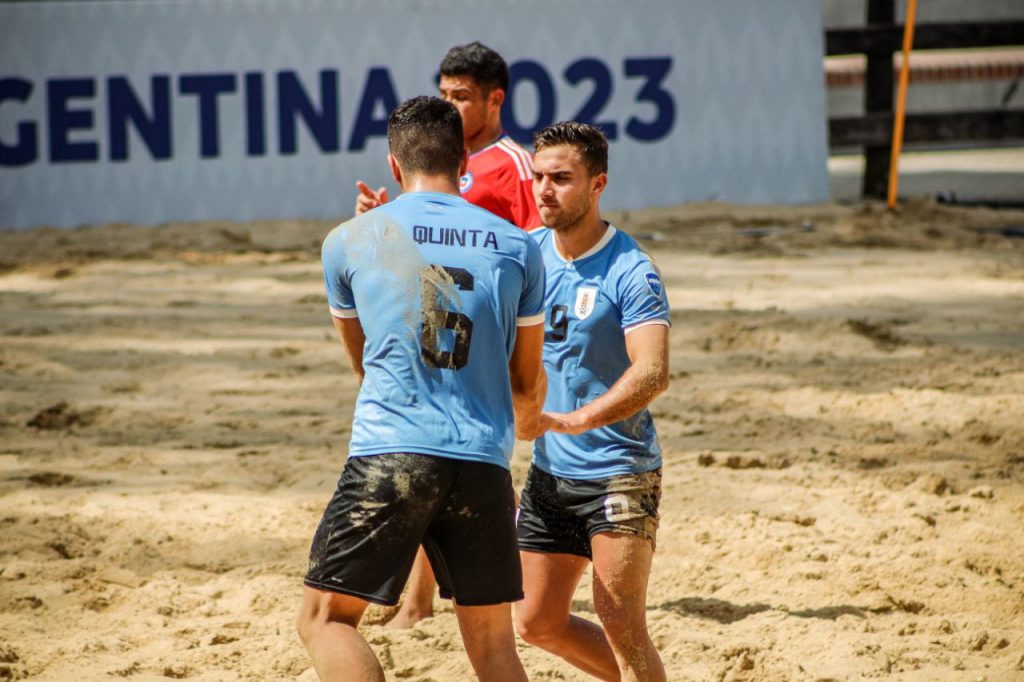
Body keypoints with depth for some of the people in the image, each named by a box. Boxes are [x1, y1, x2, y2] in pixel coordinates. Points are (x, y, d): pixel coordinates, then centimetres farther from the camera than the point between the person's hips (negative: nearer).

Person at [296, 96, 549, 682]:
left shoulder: (350, 241, 8)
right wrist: (528, 420, 44)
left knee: (325, 617, 6)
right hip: (484, 463, 2)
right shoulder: (517, 246, 10)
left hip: (387, 457, -2)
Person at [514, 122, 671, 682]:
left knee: (621, 625, -13)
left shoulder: (631, 273, -17)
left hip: (618, 472, -7)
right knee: (537, 623, 12)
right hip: (549, 470, 7)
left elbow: (653, 373, -28)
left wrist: (574, 420, -40)